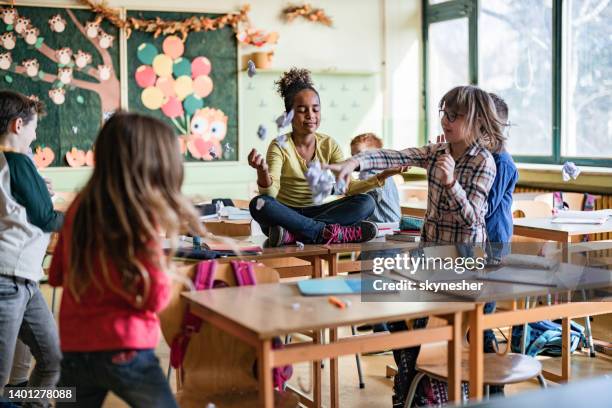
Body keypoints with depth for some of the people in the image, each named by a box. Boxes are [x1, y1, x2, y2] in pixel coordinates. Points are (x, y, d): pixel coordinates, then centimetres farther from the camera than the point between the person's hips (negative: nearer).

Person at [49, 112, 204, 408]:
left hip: (73, 350, 5)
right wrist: (161, 263, 5)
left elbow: (56, 276, 14)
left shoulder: (79, 207, 2)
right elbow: (156, 298, -11)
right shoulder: (142, 216, -15)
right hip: (125, 352, -5)